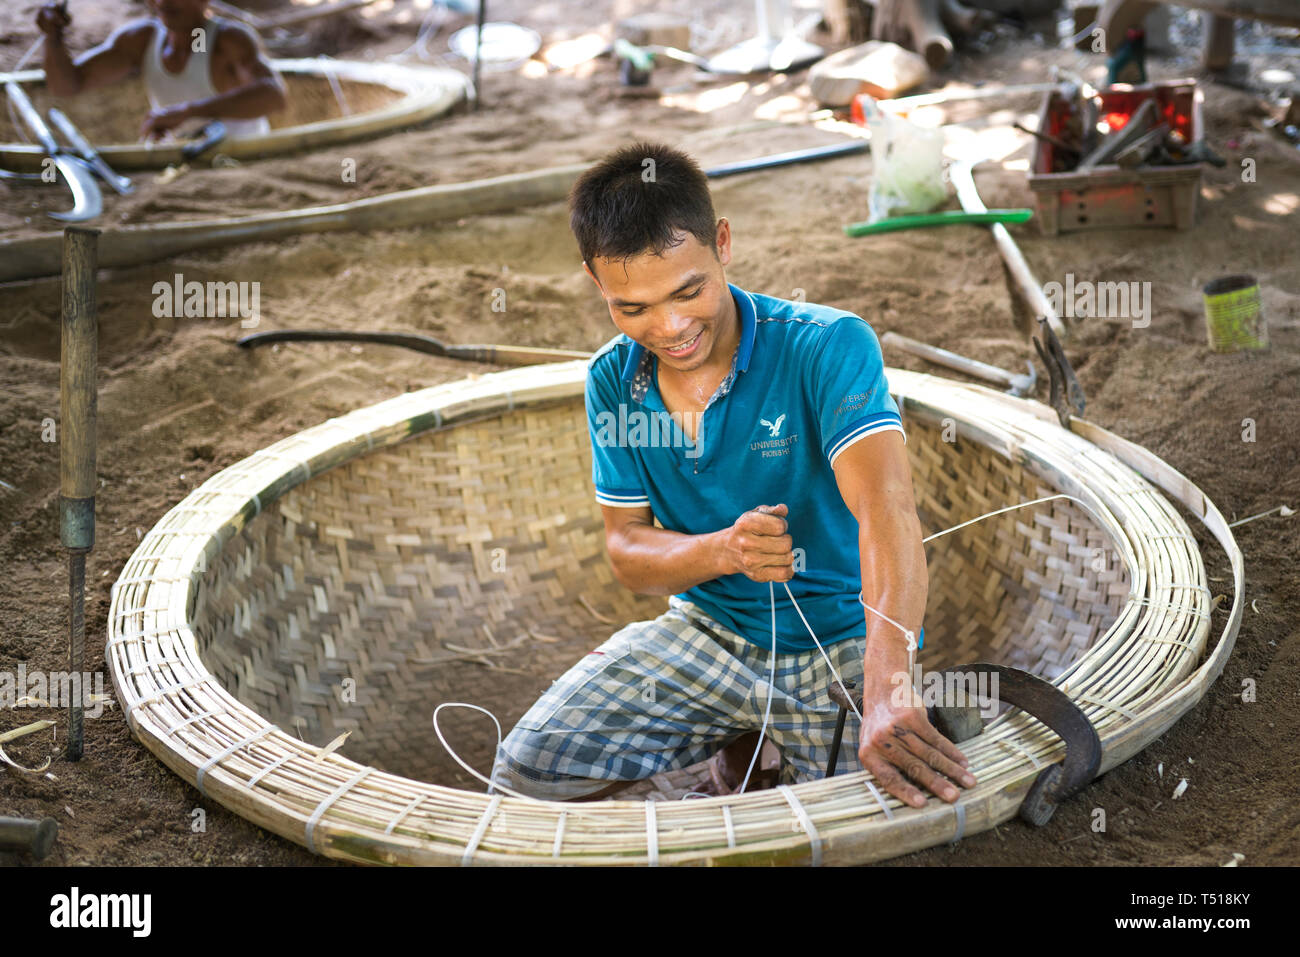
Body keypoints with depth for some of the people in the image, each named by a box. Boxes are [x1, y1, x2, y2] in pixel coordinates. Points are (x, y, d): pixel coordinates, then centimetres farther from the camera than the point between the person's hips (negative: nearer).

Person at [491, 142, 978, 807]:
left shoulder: (827, 347, -20)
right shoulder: (613, 381, -3)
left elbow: (886, 511, -33)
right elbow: (626, 551, 3)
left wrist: (887, 696, -49)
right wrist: (725, 550, -22)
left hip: (843, 641, -4)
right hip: (706, 631, 4)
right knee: (530, 772, -10)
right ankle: (736, 741, 14)